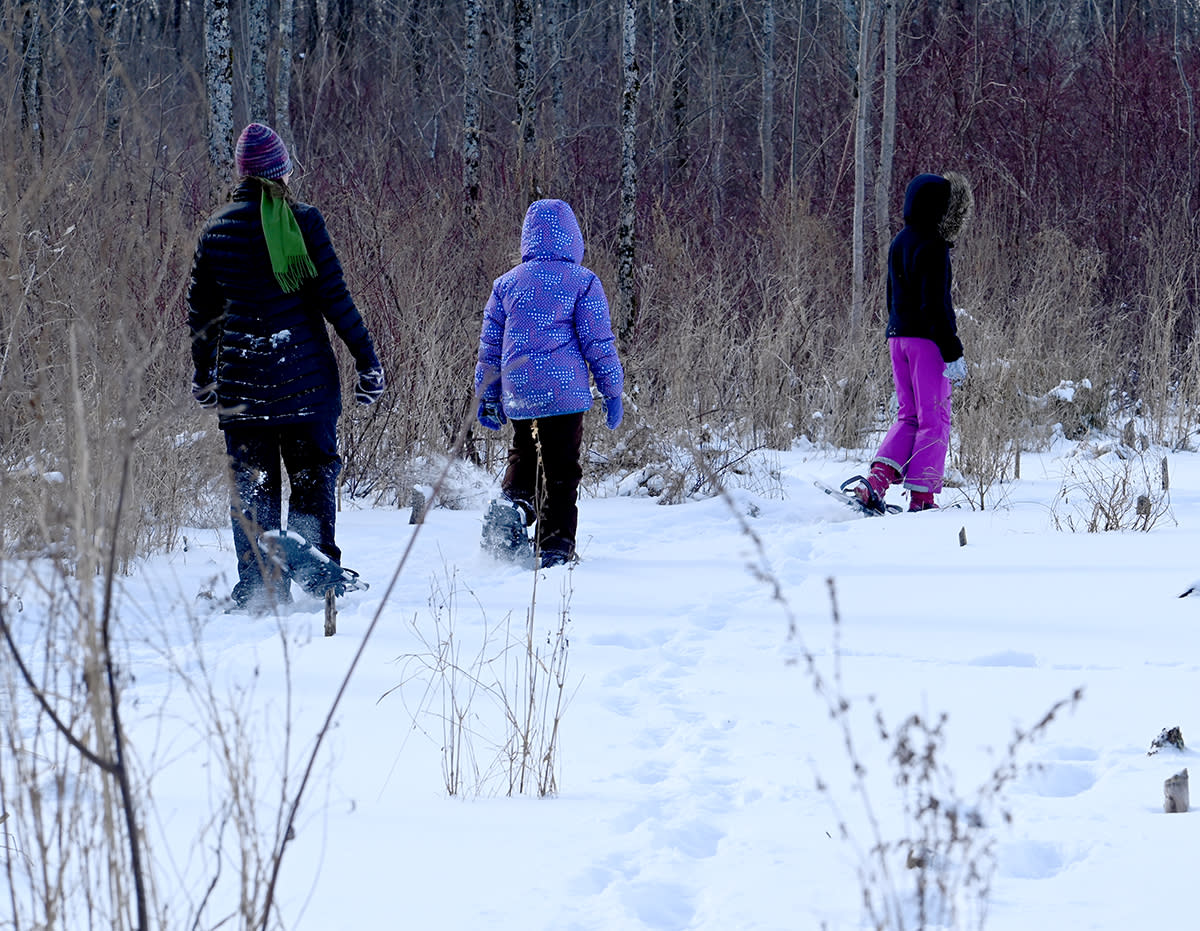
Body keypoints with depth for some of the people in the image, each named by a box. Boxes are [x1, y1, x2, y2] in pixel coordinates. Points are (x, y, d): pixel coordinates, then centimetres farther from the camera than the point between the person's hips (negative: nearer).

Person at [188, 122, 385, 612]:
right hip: (305, 374, -2)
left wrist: (202, 374, 24)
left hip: (239, 378, 2)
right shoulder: (302, 221, -6)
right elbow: (335, 298, -8)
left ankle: (259, 588, 5)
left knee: (251, 486, 8)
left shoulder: (216, 229, 4)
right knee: (314, 475, 9)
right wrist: (367, 360, -2)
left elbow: (200, 309, 12)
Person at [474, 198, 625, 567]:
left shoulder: (506, 284, 8)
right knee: (560, 468, 2)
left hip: (517, 395, 3)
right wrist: (612, 391, 3)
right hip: (564, 391, -3)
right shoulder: (582, 282, -3)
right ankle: (555, 544, -1)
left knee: (524, 454, 23)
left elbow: (490, 345, 11)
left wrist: (487, 397, 18)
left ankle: (513, 500, -3)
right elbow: (599, 342, -5)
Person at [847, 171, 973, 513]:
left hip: (897, 337, 8)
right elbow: (936, 303, -18)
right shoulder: (933, 247, -13)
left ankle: (877, 479, -3)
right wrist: (953, 353, -16)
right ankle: (921, 497, -2)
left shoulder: (898, 244, 13)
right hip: (928, 340, -8)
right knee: (934, 420, -1)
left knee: (909, 416, 14)